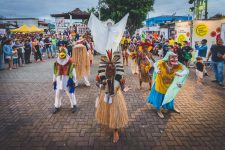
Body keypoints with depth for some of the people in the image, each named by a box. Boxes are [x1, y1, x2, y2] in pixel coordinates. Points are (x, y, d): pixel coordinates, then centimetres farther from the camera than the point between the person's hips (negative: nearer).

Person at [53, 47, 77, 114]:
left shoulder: (70, 62, -9)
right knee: (58, 93, 11)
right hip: (59, 80, 4)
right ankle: (57, 106, 28)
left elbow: (73, 72, -5)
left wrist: (73, 81, -4)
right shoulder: (56, 63, 2)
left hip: (68, 80, -3)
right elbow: (55, 72, 11)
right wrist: (54, 81, 14)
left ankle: (74, 106, 23)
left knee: (70, 93, 5)